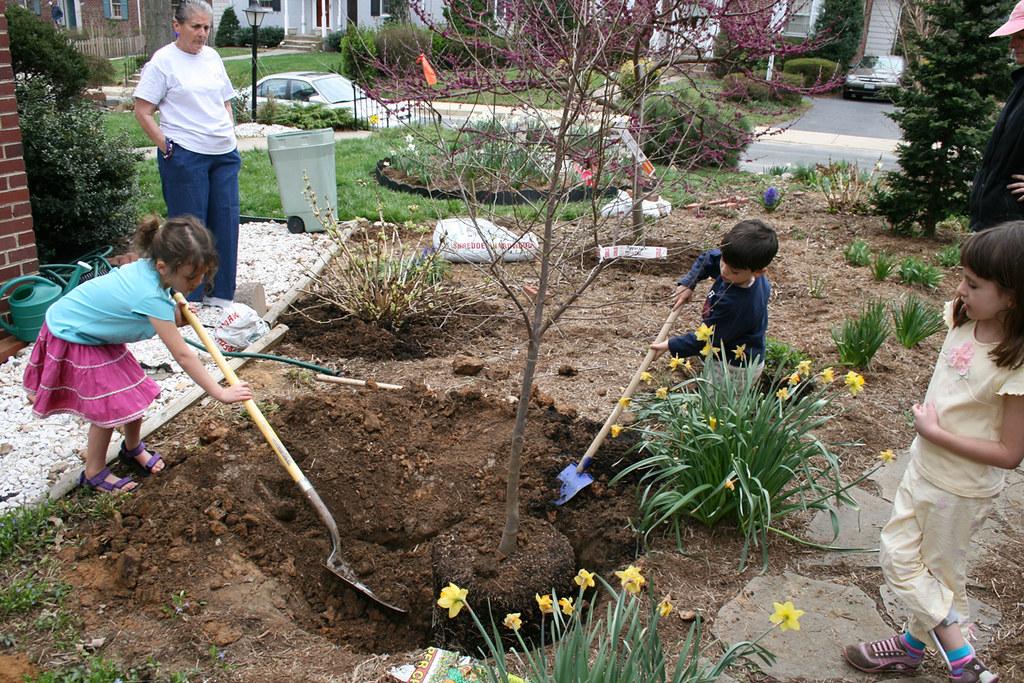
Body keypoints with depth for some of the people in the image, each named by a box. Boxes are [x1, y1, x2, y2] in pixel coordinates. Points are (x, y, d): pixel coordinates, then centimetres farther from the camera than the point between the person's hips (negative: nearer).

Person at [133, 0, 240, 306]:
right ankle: (188, 300, 10)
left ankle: (223, 294, 20)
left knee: (226, 222, 8)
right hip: (185, 155, -6)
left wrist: (231, 137, 12)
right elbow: (142, 112, -7)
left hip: (224, 154, 6)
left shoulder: (212, 56, 12)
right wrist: (167, 148, -11)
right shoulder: (163, 60, -6)